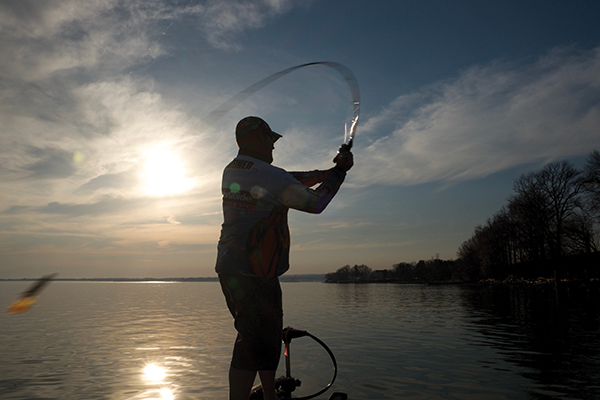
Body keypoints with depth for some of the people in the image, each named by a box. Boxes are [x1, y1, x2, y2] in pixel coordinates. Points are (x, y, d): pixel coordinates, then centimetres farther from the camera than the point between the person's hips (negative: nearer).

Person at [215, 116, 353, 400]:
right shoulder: (271, 176, -16)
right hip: (253, 273, -10)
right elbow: (315, 203, -6)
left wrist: (326, 172, 14)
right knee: (254, 341, -5)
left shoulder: (231, 171, 12)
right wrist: (339, 171, 7)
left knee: (267, 334, 20)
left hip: (230, 267, 10)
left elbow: (290, 183, 16)